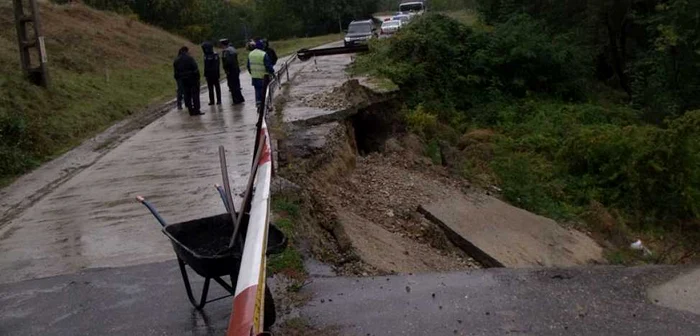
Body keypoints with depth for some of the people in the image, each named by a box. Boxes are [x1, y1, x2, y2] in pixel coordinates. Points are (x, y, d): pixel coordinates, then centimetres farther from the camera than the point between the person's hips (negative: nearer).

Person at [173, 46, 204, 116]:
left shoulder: (176, 61, 10)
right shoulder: (189, 58, -11)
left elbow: (176, 72, 11)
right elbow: (195, 69, -15)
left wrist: (179, 78, 16)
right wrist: (197, 77, -7)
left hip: (184, 80, 6)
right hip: (192, 79, -6)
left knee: (187, 95, 9)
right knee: (195, 94, -2)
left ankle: (191, 111, 9)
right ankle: (196, 110, -6)